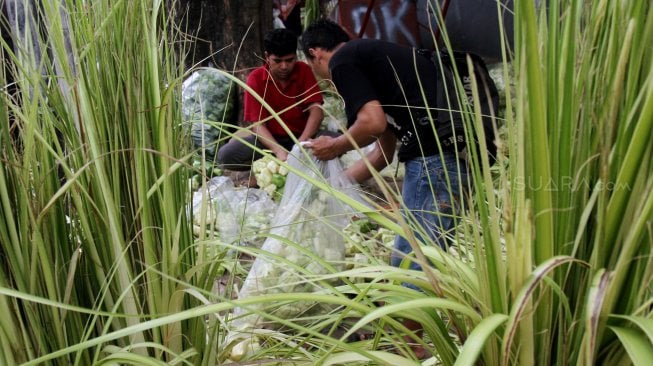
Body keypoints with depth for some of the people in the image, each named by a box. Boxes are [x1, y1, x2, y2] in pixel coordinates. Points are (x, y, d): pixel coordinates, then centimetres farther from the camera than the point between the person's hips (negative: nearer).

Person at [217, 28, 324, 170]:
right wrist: (279, 151, -33)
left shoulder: (303, 71, -6)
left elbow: (316, 110, -14)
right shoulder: (255, 78, -10)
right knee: (225, 155, -27)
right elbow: (257, 124, -15)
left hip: (301, 136, -1)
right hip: (269, 138, 1)